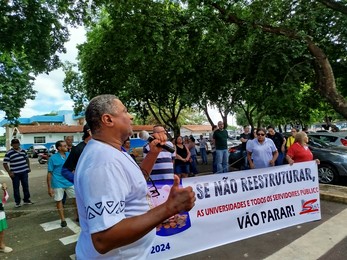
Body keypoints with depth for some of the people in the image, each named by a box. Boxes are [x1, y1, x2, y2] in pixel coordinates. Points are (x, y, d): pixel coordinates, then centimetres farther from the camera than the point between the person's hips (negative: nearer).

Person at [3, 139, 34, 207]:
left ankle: (26, 200, 24)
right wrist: (9, 172, -12)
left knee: (26, 186, 11)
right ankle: (17, 202, 16)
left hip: (24, 172, 4)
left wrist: (29, 167, 11)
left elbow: (27, 159, 20)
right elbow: (5, 164, -6)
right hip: (15, 173, -4)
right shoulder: (9, 153, -7)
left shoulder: (23, 151, 7)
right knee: (16, 188, 5)